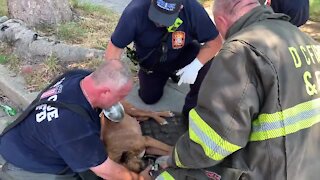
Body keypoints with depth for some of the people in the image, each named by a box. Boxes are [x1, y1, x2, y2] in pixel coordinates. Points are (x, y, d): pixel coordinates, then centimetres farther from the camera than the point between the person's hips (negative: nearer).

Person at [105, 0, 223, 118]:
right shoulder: (135, 11, -35)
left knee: (204, 59, -29)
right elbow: (115, 47, -29)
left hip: (182, 55, -1)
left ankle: (194, 105, -7)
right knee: (149, 99, 4)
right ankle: (164, 75, 34)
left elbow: (215, 41, -24)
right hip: (150, 63, 1)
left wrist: (195, 66, -39)